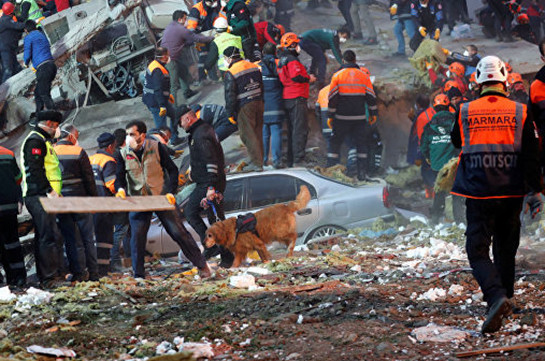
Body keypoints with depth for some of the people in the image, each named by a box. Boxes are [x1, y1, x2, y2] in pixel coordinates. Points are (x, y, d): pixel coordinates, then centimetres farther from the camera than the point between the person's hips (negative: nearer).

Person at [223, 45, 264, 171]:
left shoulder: (230, 73, -9)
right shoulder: (254, 67, 11)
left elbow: (230, 95, -10)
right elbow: (262, 86, 15)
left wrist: (230, 113, -4)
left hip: (244, 106, -6)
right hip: (259, 103, 7)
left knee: (248, 134, -1)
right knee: (258, 132, 14)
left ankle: (256, 162, -5)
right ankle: (259, 159, 20)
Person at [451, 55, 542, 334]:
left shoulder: (465, 112, -2)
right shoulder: (520, 112, -3)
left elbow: (456, 142, 18)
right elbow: (531, 155, -3)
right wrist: (533, 190, 2)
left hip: (478, 194, -2)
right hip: (511, 193, 2)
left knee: (477, 250, -2)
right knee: (505, 248, 18)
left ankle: (496, 296, -23)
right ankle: (504, 295, 27)